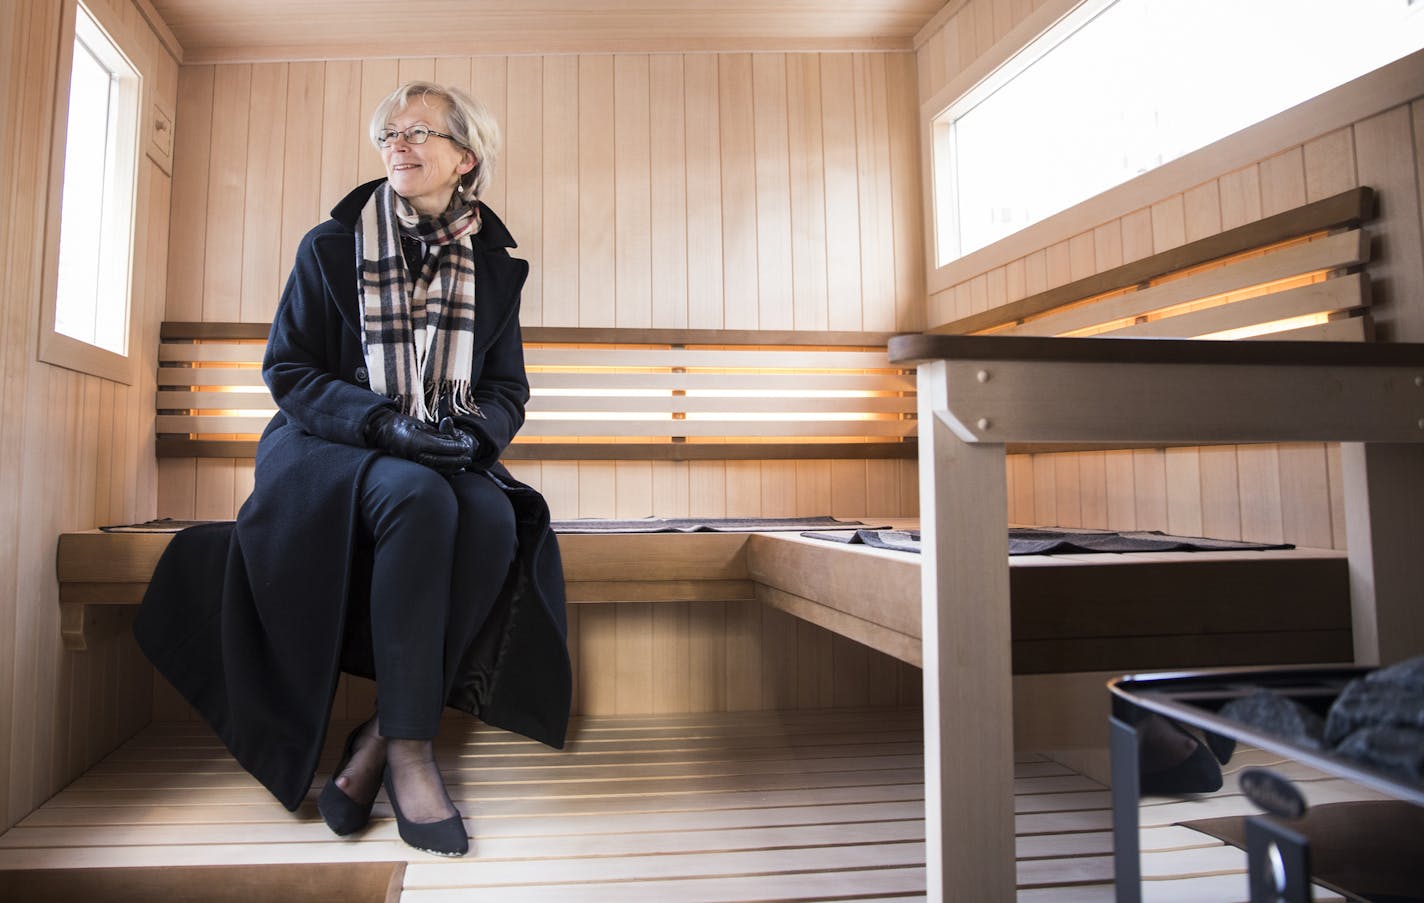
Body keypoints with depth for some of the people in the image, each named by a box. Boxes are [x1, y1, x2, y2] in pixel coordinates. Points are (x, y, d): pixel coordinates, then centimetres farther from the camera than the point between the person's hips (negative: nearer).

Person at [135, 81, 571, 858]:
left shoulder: (496, 265, 10)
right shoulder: (330, 247, 5)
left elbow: (508, 391, 8)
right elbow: (287, 368, 0)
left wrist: (472, 430, -16)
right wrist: (383, 421, -18)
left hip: (443, 458, 2)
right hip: (330, 448, -2)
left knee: (494, 518, -33)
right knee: (418, 497, -37)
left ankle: (376, 741, -26)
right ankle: (408, 747, -31)